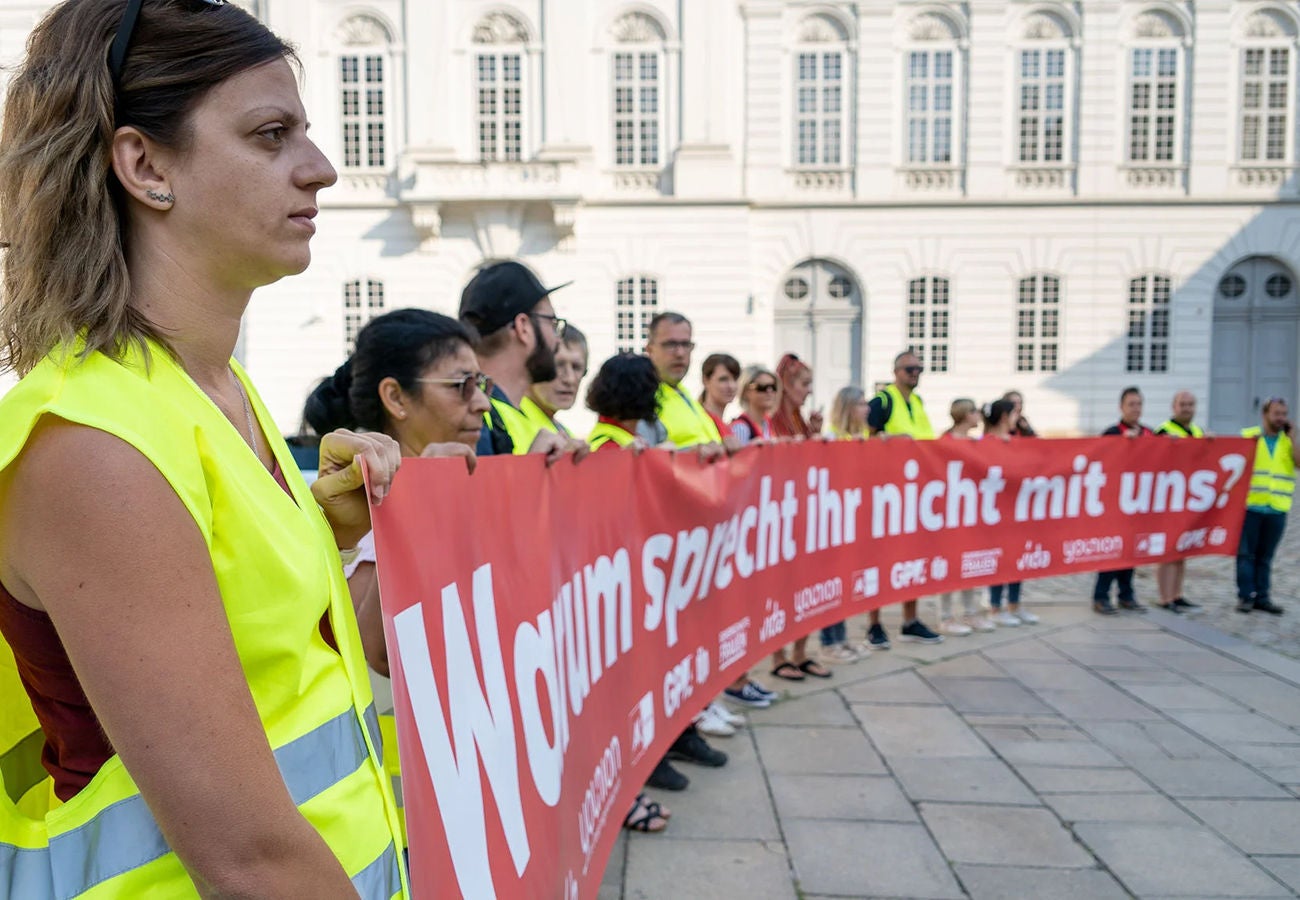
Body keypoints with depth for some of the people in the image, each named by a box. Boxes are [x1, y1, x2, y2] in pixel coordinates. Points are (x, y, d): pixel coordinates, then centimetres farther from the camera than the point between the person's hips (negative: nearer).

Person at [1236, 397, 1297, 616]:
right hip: (1250, 505, -2)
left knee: (1265, 556, 8)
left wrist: (1292, 438, -7)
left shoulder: (1289, 441, 9)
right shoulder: (1248, 435, 3)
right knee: (1246, 553, -1)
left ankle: (1261, 597, 15)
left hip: (1277, 508, 2)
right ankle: (1245, 596, 5)